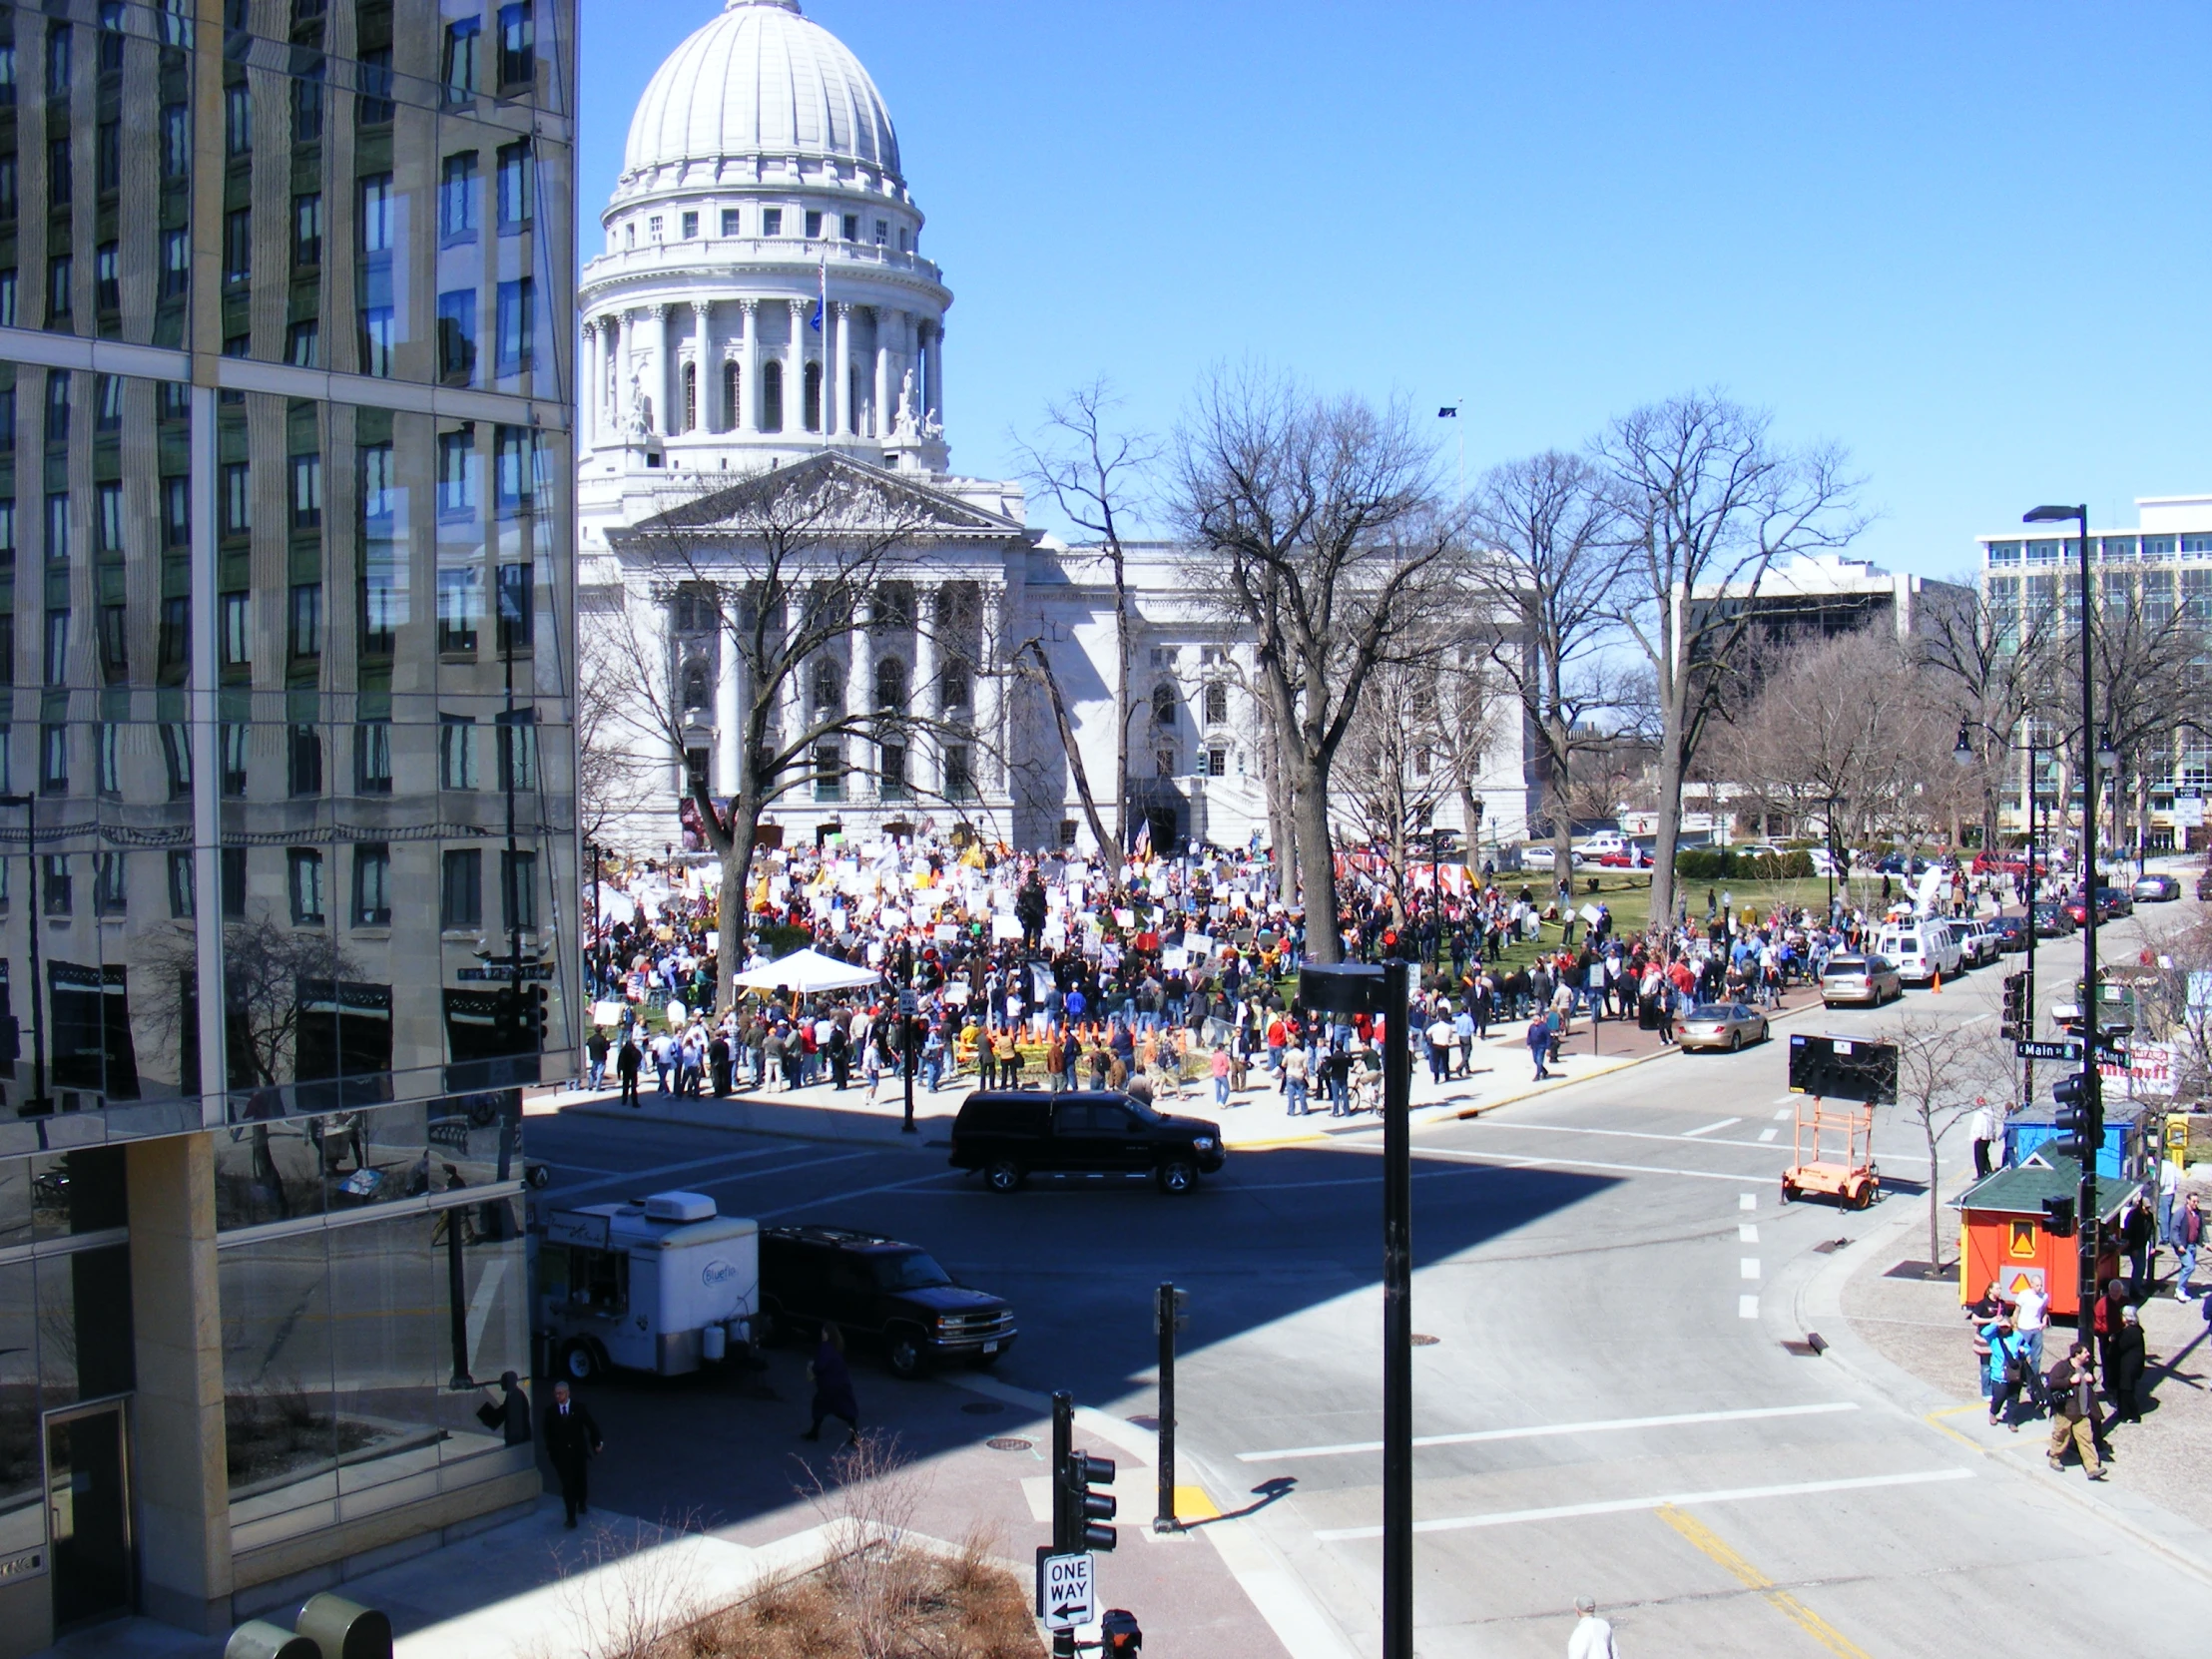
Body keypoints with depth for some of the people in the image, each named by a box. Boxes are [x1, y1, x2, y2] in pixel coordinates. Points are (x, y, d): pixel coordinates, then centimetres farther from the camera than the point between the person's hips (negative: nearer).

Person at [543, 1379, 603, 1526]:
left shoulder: (579, 1407, -7)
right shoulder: (551, 1412, -4)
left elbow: (591, 1425, 2)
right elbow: (548, 1433, 6)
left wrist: (597, 1443, 4)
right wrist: (549, 1450, 7)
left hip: (579, 1452, 1)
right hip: (560, 1455, -1)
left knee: (580, 1481, 18)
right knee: (567, 1485, -3)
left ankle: (582, 1504, 45)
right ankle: (571, 1517, 2)